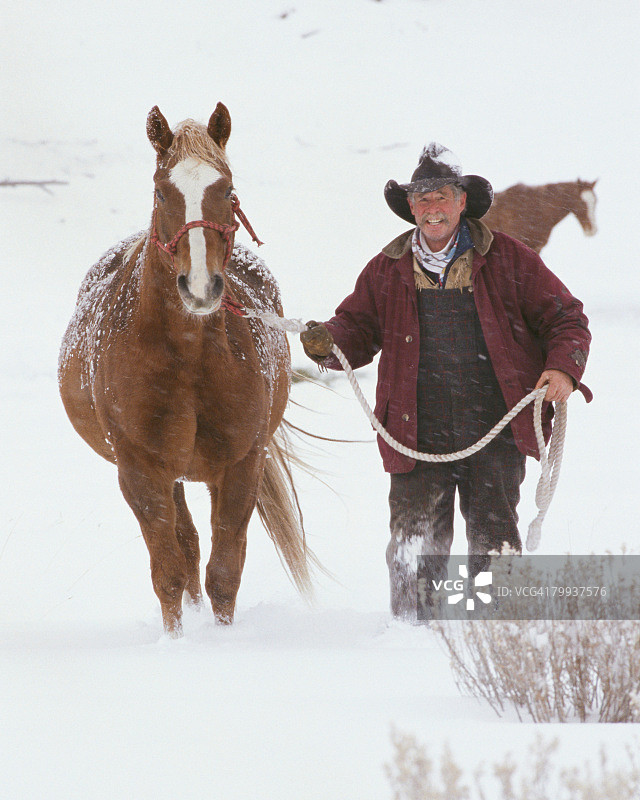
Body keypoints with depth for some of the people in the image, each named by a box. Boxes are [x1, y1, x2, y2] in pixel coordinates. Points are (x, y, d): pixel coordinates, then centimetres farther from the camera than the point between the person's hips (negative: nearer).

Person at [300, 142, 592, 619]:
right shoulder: (387, 270, 10)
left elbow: (566, 319, 8)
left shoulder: (508, 259, 5)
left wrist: (564, 368, -11)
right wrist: (328, 342, -9)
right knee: (416, 546, -2)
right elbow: (359, 328, 14)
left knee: (494, 541, 0)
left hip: (495, 434, -1)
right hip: (417, 435, 1)